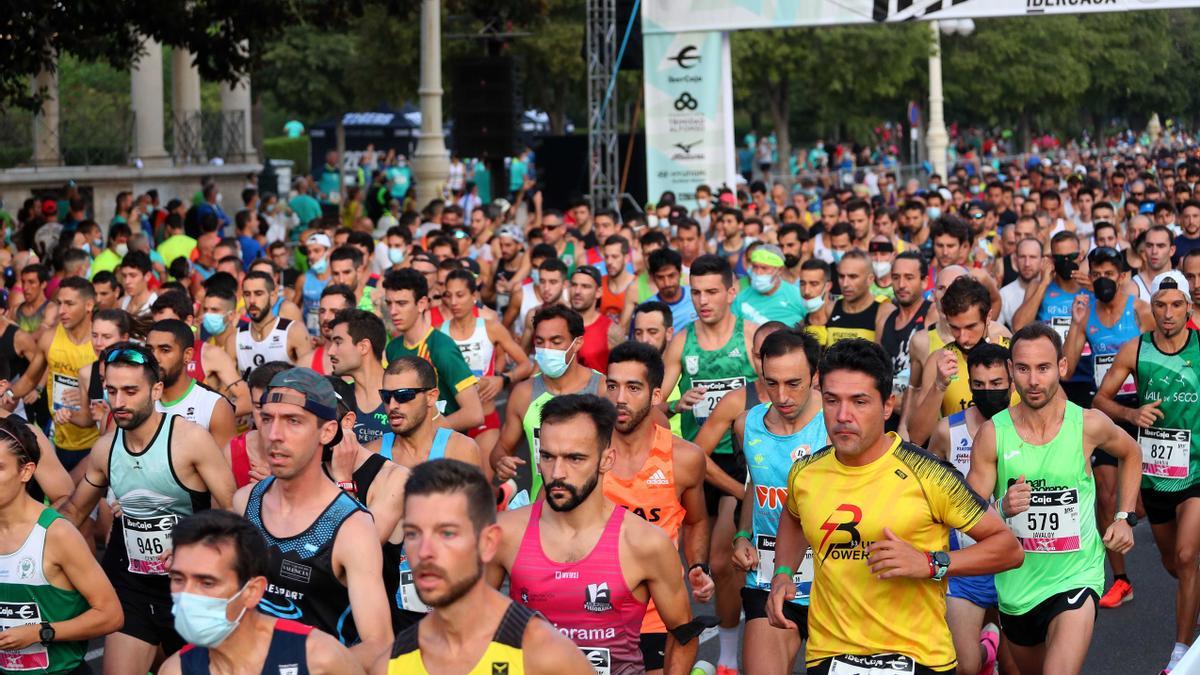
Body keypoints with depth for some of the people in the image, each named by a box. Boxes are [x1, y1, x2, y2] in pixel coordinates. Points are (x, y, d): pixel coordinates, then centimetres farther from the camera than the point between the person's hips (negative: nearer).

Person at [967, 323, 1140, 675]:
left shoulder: (1089, 424, -9)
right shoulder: (992, 434, -9)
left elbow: (1129, 453, 15)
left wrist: (1125, 518, 6)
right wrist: (1003, 510, -27)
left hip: (1076, 578, -2)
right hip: (1016, 582, 3)